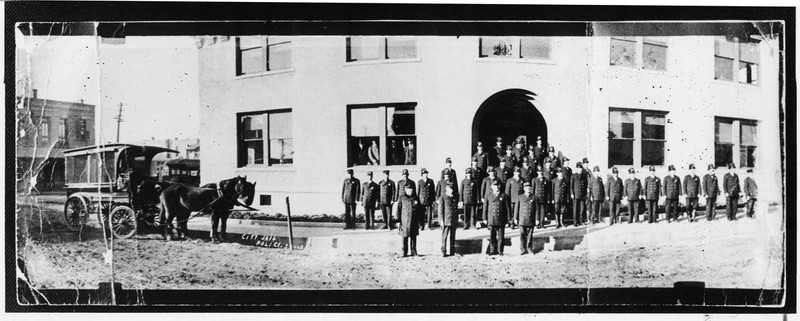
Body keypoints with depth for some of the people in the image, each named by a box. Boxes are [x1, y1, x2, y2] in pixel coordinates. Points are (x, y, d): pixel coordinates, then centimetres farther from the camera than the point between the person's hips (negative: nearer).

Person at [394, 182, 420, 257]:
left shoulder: (415, 198, 9)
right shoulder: (402, 198, 0)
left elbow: (419, 211, 14)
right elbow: (398, 210, 0)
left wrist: (419, 221, 11)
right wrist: (398, 221, -5)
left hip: (414, 222, 3)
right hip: (405, 222, -3)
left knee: (414, 237, 7)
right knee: (405, 237, 2)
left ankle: (414, 252, 15)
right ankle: (404, 253, 10)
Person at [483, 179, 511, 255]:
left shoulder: (504, 196, 2)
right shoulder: (488, 195, 8)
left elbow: (508, 208, 3)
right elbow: (485, 208, 10)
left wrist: (509, 218, 0)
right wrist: (485, 218, 7)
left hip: (501, 220, -1)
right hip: (491, 220, 1)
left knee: (500, 237, 3)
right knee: (492, 237, 3)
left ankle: (500, 251, 11)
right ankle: (492, 251, 11)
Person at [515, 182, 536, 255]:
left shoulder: (533, 198, 6)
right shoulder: (520, 197, 6)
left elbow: (536, 209, 7)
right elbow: (516, 208, 7)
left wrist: (537, 219, 2)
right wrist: (515, 218, 4)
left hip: (531, 220, 0)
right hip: (522, 220, 0)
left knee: (530, 235, 4)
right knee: (522, 235, -1)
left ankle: (529, 249, 12)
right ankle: (523, 249, 5)